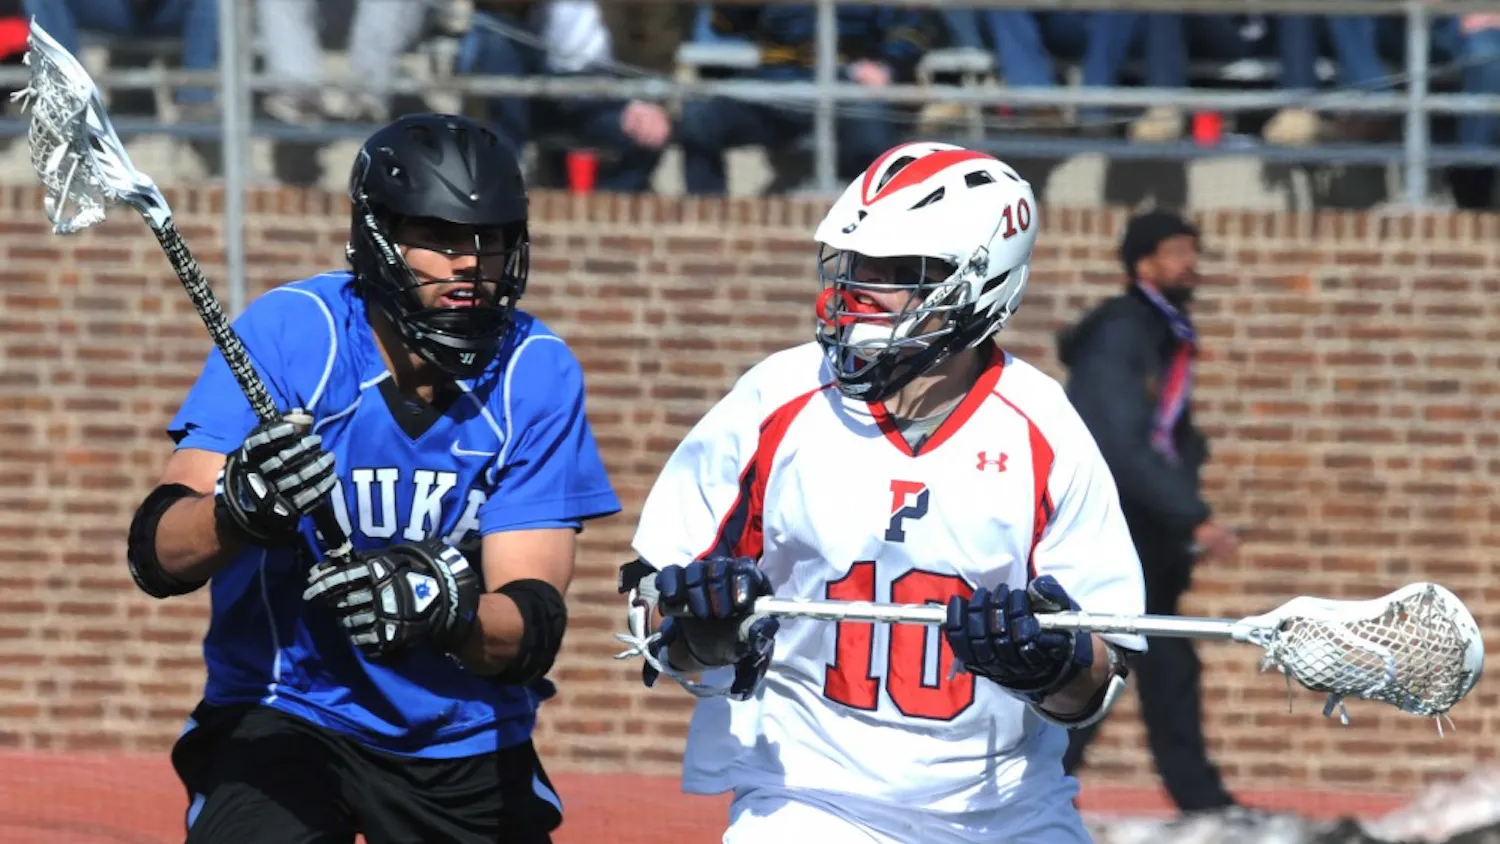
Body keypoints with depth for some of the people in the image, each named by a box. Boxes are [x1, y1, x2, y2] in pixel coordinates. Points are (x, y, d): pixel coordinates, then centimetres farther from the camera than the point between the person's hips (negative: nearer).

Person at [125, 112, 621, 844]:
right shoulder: (289, 333, -14)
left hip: (466, 741, 3)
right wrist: (238, 508, -45)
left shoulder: (534, 372, -9)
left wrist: (448, 609, -40)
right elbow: (155, 555, -23)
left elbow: (534, 631, -17)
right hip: (284, 719, -3)